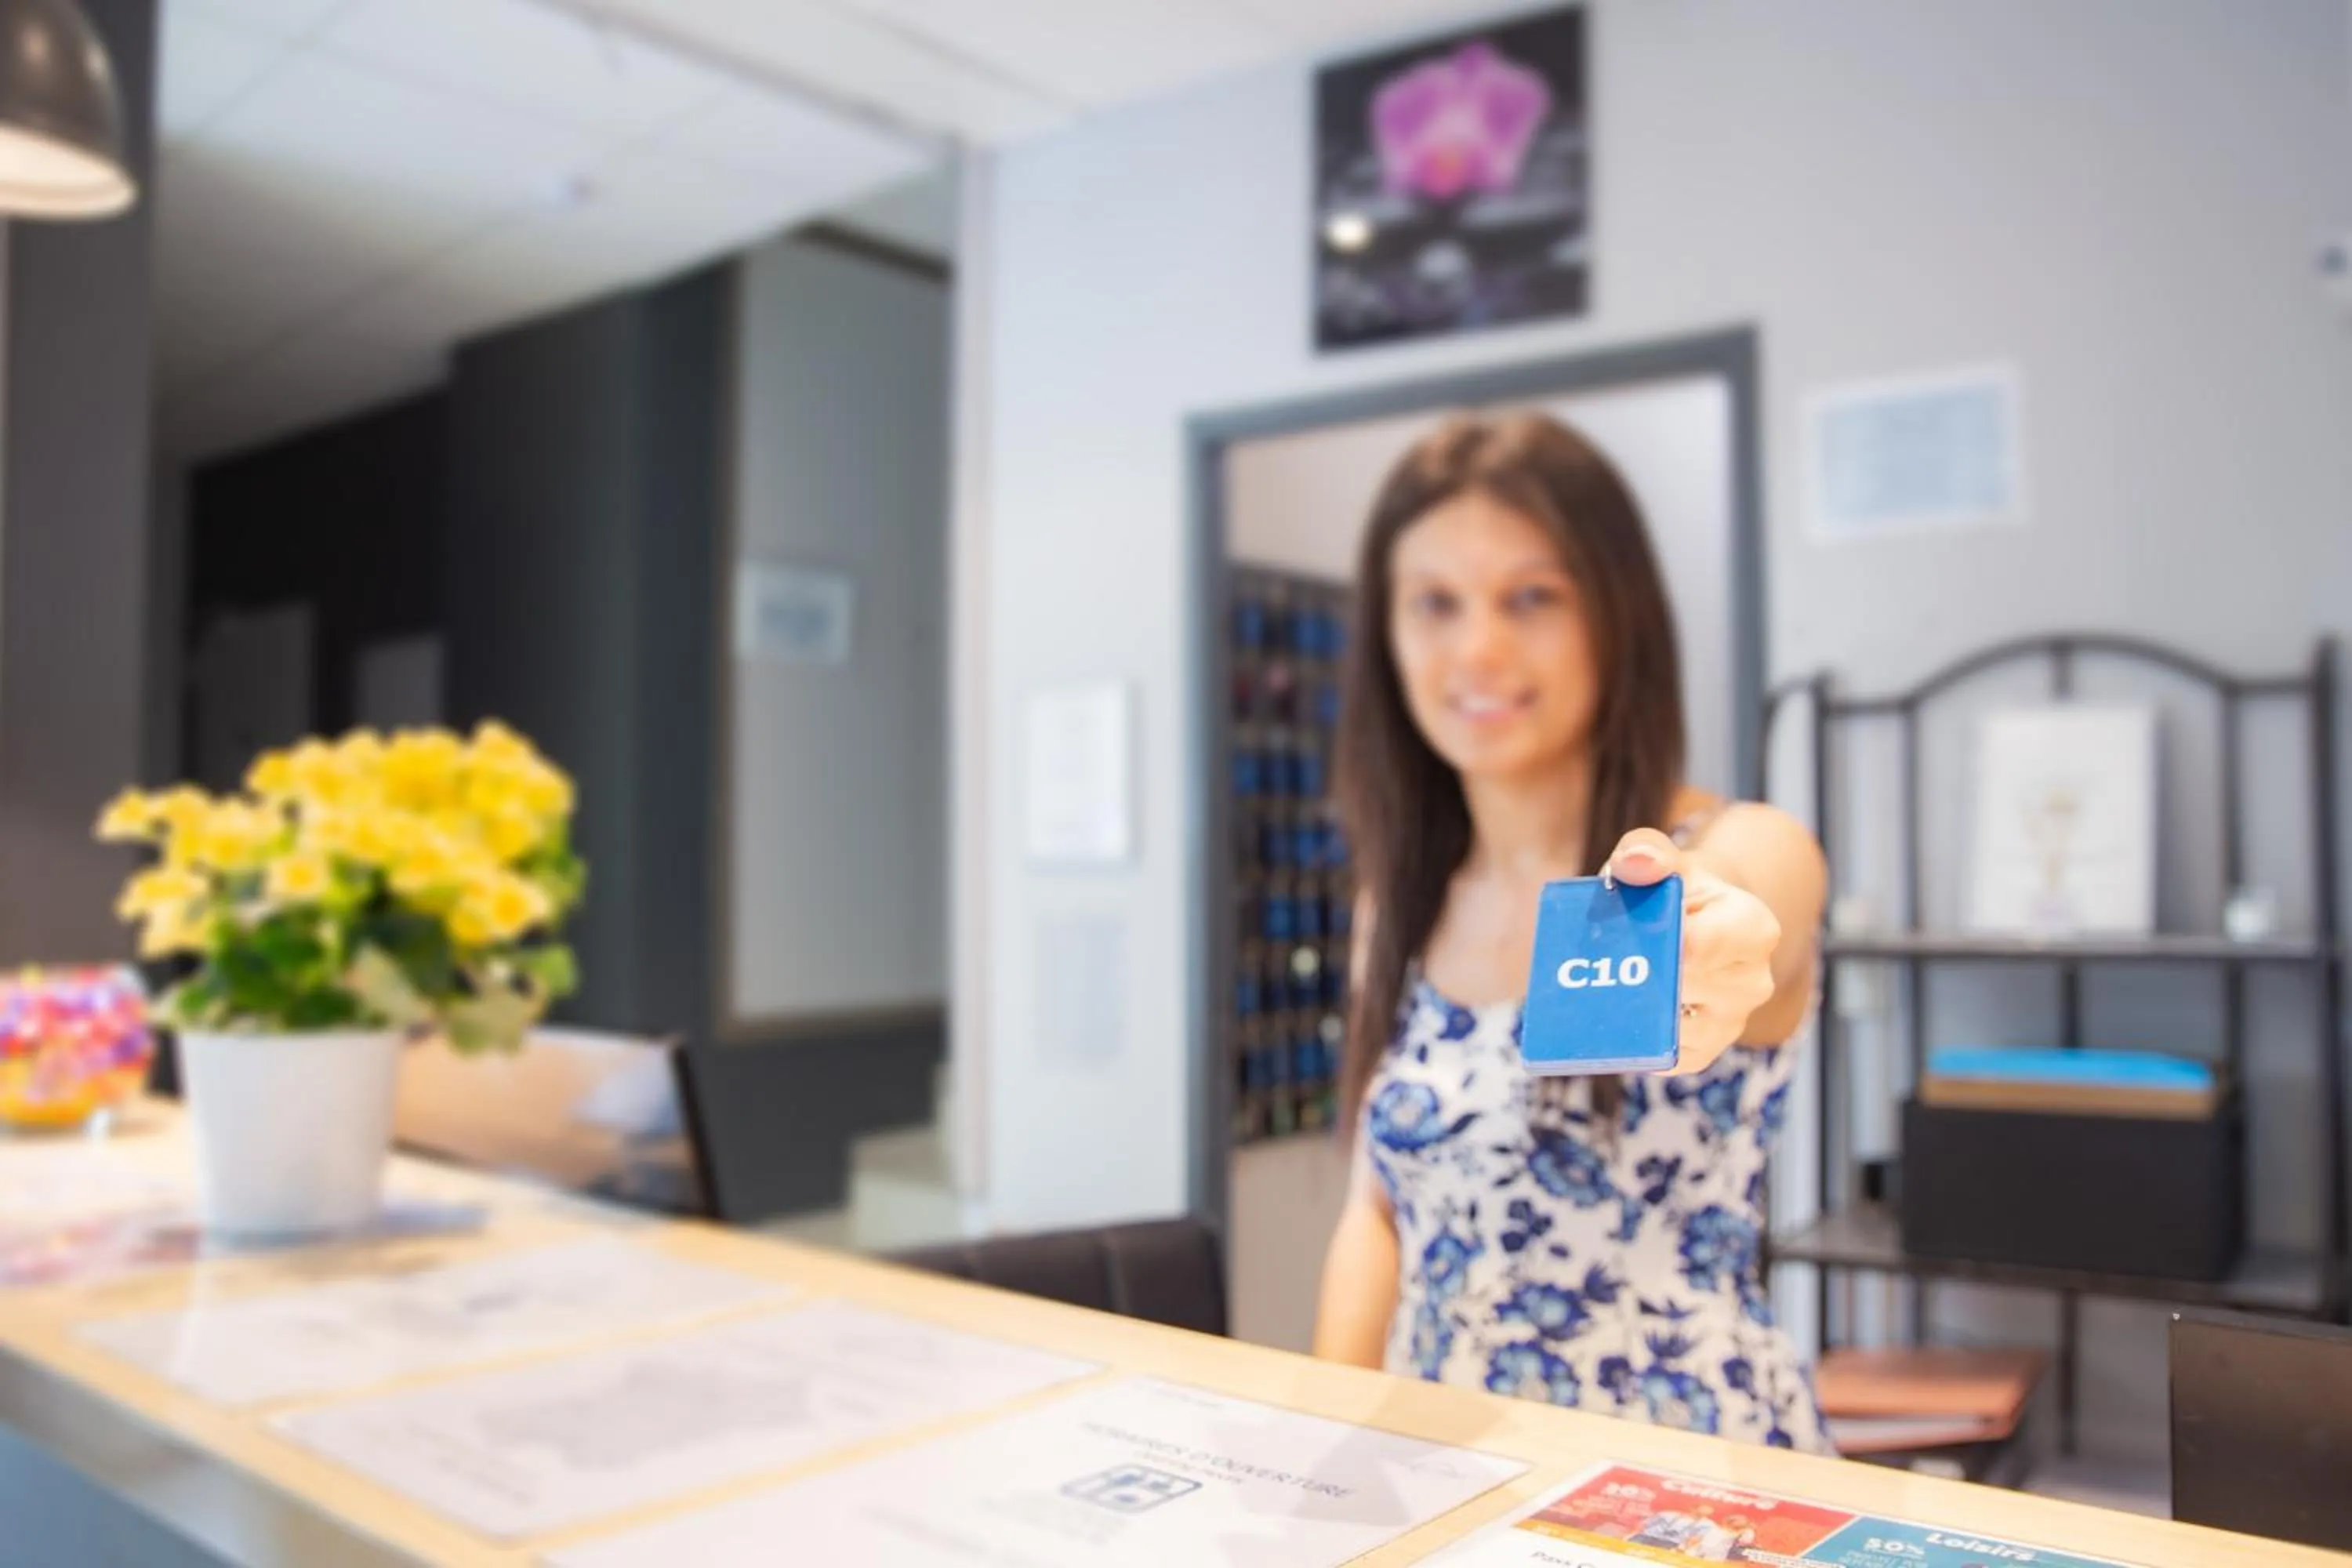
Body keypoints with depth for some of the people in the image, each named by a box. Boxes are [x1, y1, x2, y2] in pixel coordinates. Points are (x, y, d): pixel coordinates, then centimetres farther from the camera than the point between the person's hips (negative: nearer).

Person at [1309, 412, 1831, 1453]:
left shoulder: (1747, 853, -8)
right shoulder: (1400, 897, 6)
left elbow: (1746, 918, -32)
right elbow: (1380, 1211, 9)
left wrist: (1707, 942, -52)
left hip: (1687, 1474, -4)